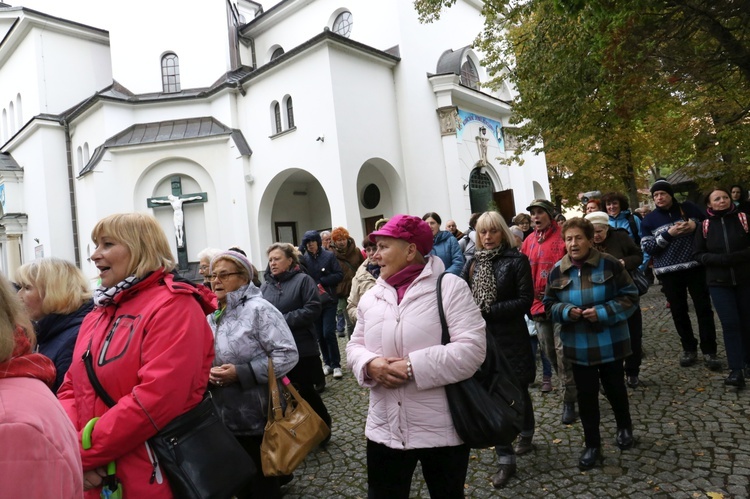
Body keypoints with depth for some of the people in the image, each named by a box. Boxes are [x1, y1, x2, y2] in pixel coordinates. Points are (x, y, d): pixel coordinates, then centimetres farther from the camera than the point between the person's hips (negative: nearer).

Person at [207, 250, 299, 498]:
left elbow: (287, 355, -20)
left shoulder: (258, 309, -14)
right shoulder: (212, 317, 10)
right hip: (227, 418, 7)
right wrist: (208, 374, -5)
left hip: (259, 417, -7)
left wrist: (241, 373, -24)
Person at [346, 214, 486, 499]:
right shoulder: (371, 297, 7)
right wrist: (370, 365, -12)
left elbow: (471, 348, -18)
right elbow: (355, 346, 11)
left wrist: (414, 367, -22)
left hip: (441, 429, -4)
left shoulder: (449, 287, -11)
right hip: (384, 429, 4)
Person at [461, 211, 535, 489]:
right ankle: (505, 460, 16)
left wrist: (489, 310, -17)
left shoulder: (517, 260, -7)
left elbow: (525, 300, -12)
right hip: (483, 337, 3)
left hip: (511, 337, -3)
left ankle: (526, 435, 43)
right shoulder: (473, 262, 5)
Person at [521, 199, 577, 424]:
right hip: (539, 304, 6)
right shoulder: (528, 241, 10)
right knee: (548, 350, 12)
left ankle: (569, 401, 6)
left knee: (562, 350, -6)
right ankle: (572, 386, 32)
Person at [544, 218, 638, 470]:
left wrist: (603, 312, -21)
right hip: (578, 345, 2)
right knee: (586, 394, 7)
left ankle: (624, 427, 45)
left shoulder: (609, 264, -11)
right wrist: (566, 311, -15)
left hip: (610, 342, -2)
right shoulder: (557, 271, -3)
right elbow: (549, 304, 6)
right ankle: (592, 446, 21)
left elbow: (629, 296, -8)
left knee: (614, 387, 16)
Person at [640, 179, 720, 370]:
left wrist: (696, 225, -11)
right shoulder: (649, 220, 2)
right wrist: (668, 234, -17)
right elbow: (646, 247, -6)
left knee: (704, 308, 4)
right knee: (678, 311, 8)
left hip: (695, 267, 0)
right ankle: (689, 349, 23)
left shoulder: (688, 208, 3)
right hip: (669, 272, 0)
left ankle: (709, 351, 14)